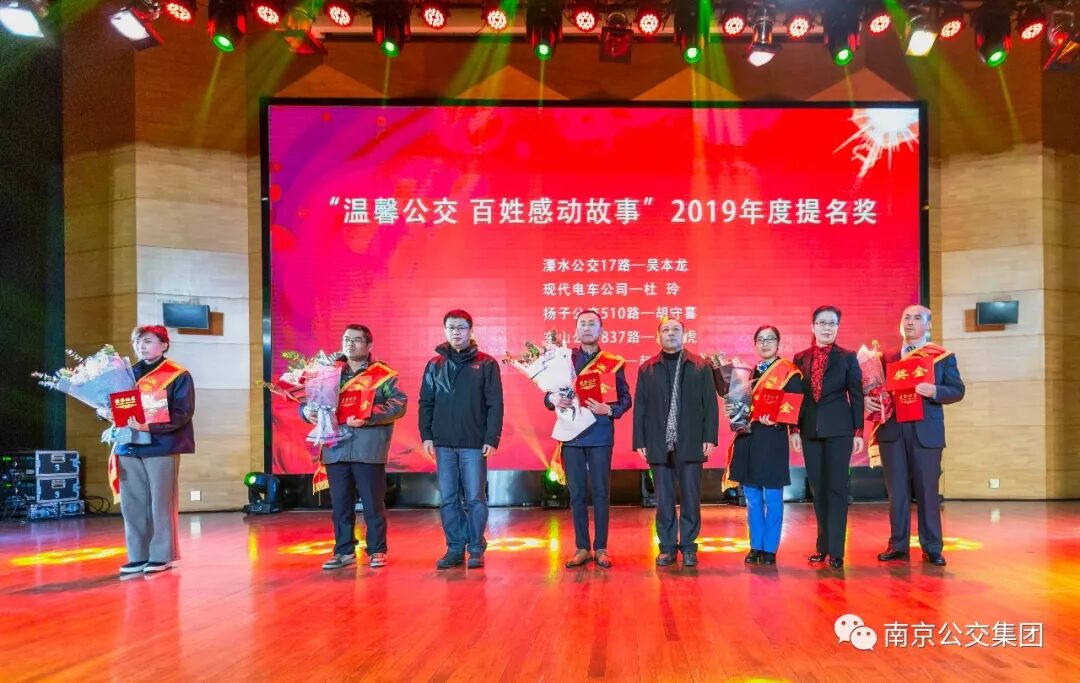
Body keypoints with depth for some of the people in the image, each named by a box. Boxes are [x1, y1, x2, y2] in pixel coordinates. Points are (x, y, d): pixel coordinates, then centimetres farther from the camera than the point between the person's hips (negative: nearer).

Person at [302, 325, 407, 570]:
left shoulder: (383, 374, 1)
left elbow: (399, 404, -9)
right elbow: (308, 398, 18)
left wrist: (368, 417, -19)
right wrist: (306, 411, -6)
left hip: (369, 450, -4)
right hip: (336, 449, 4)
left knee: (373, 503, 3)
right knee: (340, 505, 10)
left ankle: (376, 550, 16)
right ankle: (344, 551, 22)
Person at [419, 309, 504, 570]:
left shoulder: (486, 364, 1)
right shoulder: (435, 365, 9)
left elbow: (495, 404, -2)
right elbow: (426, 403, 10)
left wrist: (492, 438, -9)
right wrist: (426, 435, 1)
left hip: (474, 444, -3)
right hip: (443, 444, 3)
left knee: (475, 498, 1)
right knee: (448, 499, 6)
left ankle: (476, 549, 12)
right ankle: (455, 549, 16)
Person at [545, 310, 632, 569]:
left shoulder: (613, 362, 4)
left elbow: (625, 398, 3)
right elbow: (549, 394, 10)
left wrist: (609, 410, -15)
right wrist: (553, 399, -12)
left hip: (600, 435, -1)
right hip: (571, 434, 2)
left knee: (601, 492, 3)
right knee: (576, 494, 6)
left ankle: (601, 548, 12)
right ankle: (582, 548, 15)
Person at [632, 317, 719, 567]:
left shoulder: (700, 366, 5)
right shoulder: (647, 369, 8)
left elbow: (710, 404, 2)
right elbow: (640, 408, 6)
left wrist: (710, 437, -4)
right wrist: (639, 441, 1)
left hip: (690, 443, -1)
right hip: (659, 444, 1)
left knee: (690, 497, 4)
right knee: (664, 498, 6)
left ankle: (688, 546, 15)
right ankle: (667, 547, 15)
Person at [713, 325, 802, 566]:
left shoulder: (789, 372, -2)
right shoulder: (750, 371, 15)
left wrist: (775, 420, -21)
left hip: (772, 439, -5)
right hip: (748, 438, 5)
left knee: (772, 497, 1)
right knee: (752, 497, 10)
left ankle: (770, 549, 11)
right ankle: (756, 547, 19)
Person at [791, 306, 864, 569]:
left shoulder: (848, 357, 3)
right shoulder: (800, 358, 8)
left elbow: (856, 395, 1)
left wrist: (858, 431, -4)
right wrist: (794, 429, 3)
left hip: (839, 429, -3)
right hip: (810, 430, 3)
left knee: (836, 487, -3)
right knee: (818, 487, 8)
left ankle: (836, 549, 0)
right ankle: (823, 544, 17)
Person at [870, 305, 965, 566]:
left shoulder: (943, 356, 7)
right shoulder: (888, 358, 13)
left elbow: (957, 390, 0)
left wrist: (934, 391, -18)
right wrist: (867, 399, -9)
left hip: (926, 431, -2)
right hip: (892, 430, 2)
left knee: (927, 491, 2)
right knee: (896, 492, 7)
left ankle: (931, 548, 12)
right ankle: (898, 545, 14)